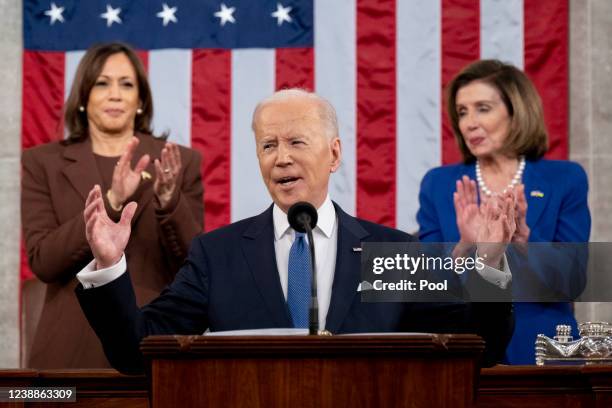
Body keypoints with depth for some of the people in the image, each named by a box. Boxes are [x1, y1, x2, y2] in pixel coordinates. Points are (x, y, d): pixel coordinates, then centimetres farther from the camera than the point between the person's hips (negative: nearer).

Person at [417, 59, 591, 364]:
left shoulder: (565, 180, -1)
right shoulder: (438, 185, 3)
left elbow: (571, 282, -7)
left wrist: (523, 236, -21)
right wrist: (465, 246, -20)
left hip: (541, 353, -1)